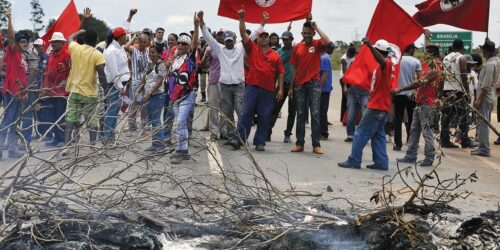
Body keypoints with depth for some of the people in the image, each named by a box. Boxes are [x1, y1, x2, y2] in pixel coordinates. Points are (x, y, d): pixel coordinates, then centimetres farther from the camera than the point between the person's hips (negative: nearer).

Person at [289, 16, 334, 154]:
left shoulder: (317, 44, -1)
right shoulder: (297, 47, 6)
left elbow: (329, 44, -24)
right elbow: (294, 68, 10)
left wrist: (317, 28, -16)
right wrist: (291, 87, 9)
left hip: (314, 84, -3)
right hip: (299, 84, 3)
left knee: (315, 114, -3)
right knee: (300, 115, 6)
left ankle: (316, 144, -1)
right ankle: (299, 143, 11)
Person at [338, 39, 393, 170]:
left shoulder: (387, 63, -15)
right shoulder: (386, 64, 17)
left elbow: (382, 60, -39)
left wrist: (370, 46, -50)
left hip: (377, 107, -10)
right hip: (382, 106, 10)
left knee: (361, 133, -6)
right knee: (378, 135, 11)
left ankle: (354, 161, -4)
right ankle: (381, 162, 9)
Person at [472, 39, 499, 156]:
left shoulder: (489, 65, -20)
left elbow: (486, 85, -23)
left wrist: (479, 99, -21)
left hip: (485, 98, -10)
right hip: (490, 97, 10)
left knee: (482, 123, -8)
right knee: (484, 123, 16)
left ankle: (484, 149, -7)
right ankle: (484, 146, 22)